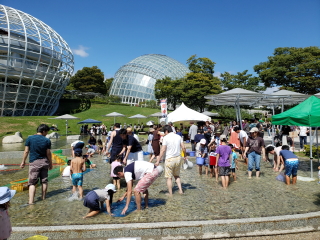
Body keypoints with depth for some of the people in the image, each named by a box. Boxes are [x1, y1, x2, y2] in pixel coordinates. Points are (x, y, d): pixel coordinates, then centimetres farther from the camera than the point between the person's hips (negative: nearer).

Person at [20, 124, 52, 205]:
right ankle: (43, 197, 25)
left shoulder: (30, 138, -4)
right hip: (44, 162, 1)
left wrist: (23, 162, 10)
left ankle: (31, 201, -8)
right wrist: (50, 163, 9)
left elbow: (26, 151, -2)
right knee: (44, 181, 14)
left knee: (32, 183, 0)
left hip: (34, 163, -1)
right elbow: (48, 153, -2)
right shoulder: (47, 140, -5)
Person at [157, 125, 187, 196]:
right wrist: (185, 156, 21)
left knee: (169, 177, 7)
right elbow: (183, 148, 6)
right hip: (178, 158, 5)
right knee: (177, 175, 23)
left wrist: (158, 161, -8)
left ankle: (170, 194, 13)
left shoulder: (166, 137, -10)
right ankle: (180, 190, 16)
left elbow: (163, 150, -13)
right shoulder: (178, 136, 4)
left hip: (169, 159, -5)